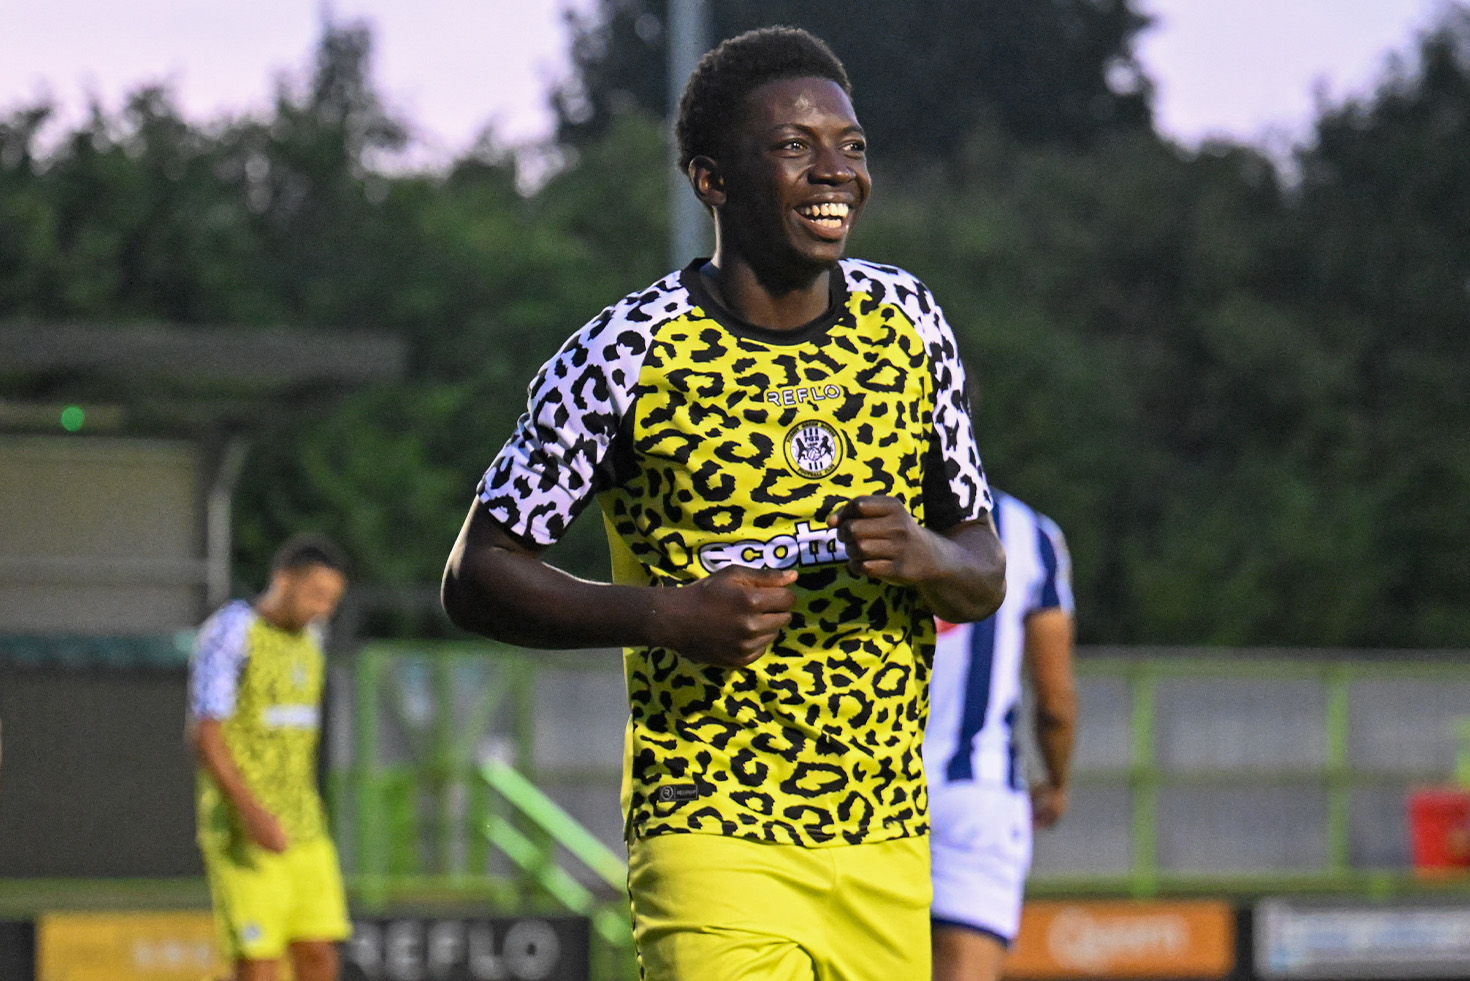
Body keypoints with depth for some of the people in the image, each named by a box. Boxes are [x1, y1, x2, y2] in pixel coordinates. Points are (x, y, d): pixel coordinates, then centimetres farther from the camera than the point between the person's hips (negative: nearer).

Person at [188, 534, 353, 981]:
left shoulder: (306, 640, 13)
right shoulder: (229, 634, -13)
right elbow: (204, 737, -20)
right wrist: (251, 813, -31)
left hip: (300, 828, 7)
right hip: (240, 829, -7)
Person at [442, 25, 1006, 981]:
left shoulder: (906, 320, 8)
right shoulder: (629, 352, -7)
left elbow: (987, 573, 13)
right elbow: (477, 577, -4)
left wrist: (923, 555, -11)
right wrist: (667, 615, -18)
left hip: (889, 848, 5)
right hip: (717, 847, -5)